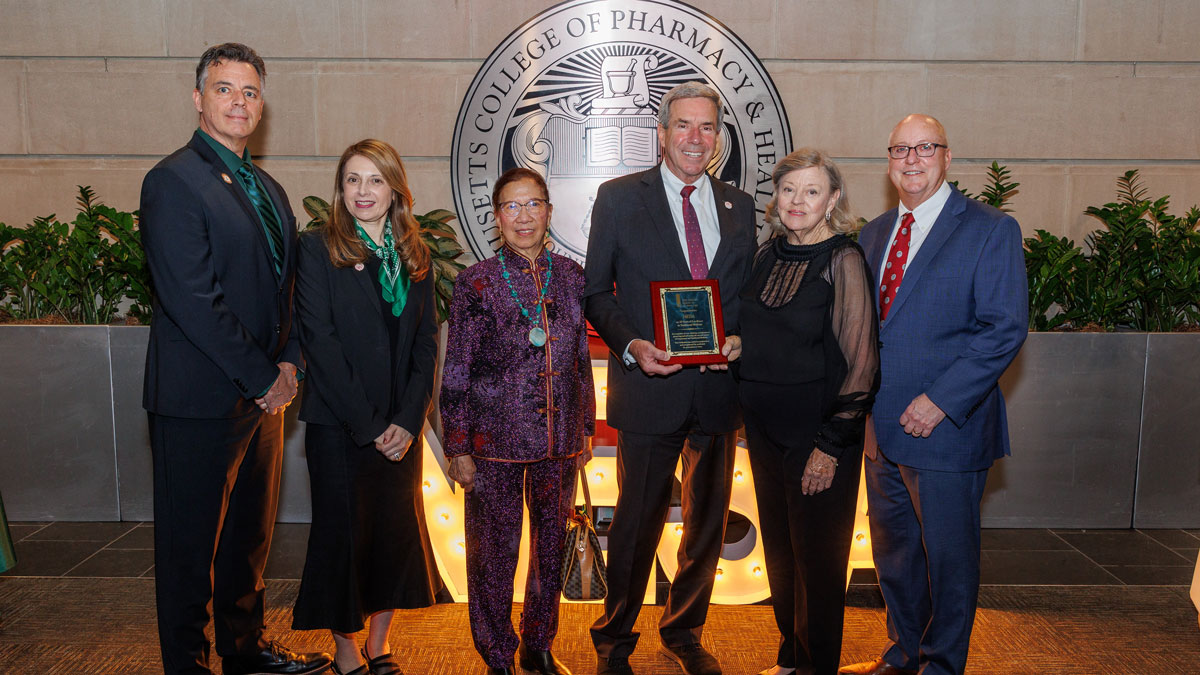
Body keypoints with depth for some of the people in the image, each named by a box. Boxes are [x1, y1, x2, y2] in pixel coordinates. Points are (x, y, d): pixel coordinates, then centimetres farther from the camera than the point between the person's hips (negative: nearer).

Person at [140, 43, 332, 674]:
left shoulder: (268, 189, 15)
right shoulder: (173, 180, -11)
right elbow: (193, 300, -19)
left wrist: (288, 362, 1)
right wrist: (262, 378, -15)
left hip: (263, 393, 8)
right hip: (201, 398, -8)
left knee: (249, 535, 19)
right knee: (191, 545, 6)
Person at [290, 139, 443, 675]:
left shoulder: (413, 254, 9)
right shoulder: (318, 248, -3)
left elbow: (425, 343, 6)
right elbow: (320, 342, -10)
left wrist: (408, 419, -5)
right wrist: (367, 424, -13)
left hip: (401, 426, 4)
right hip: (338, 425, -4)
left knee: (398, 531, 10)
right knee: (343, 534, 6)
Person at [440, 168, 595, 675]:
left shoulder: (570, 277, 4)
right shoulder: (476, 282, -6)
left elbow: (582, 361, 12)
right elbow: (456, 372, -4)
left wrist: (586, 429, 13)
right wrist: (458, 448, -5)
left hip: (560, 440, 4)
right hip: (495, 441, -3)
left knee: (552, 545, 14)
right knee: (494, 552, 6)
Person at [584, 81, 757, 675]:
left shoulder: (739, 206, 10)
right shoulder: (619, 198, 1)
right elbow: (596, 291, 1)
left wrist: (740, 340, -7)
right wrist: (631, 345, -15)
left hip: (719, 387, 4)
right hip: (649, 387, -3)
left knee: (707, 520, 15)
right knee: (636, 522, 4)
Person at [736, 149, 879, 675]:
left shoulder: (843, 261, -12)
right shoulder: (766, 255, 7)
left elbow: (860, 362, -14)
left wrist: (831, 445, -16)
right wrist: (727, 348, 3)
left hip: (818, 433, -6)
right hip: (764, 428, 6)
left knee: (816, 555, 6)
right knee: (779, 547, 17)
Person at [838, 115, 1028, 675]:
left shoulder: (990, 230, -6)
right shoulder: (872, 234, 13)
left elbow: (1005, 328, -13)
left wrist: (940, 401, -19)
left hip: (946, 427, -6)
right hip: (881, 427, 6)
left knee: (948, 555, 6)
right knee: (892, 550, 17)